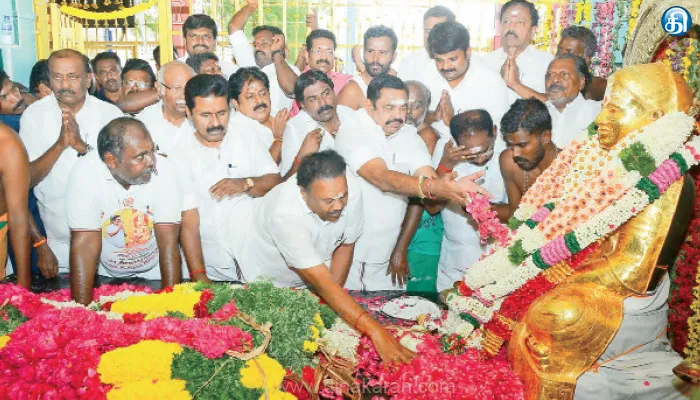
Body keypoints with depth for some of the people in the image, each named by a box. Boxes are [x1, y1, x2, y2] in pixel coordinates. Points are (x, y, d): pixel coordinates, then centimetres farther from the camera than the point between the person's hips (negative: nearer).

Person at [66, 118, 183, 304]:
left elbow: (169, 242, -18)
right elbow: (85, 245, -21)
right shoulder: (85, 173, -20)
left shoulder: (164, 170, -18)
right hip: (104, 278, 1)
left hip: (153, 277, 0)